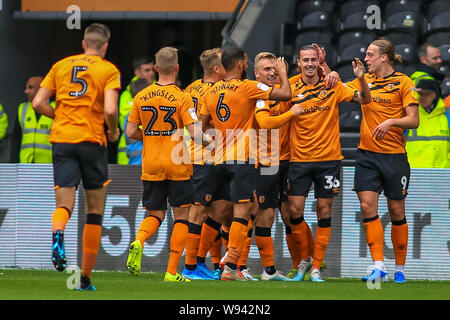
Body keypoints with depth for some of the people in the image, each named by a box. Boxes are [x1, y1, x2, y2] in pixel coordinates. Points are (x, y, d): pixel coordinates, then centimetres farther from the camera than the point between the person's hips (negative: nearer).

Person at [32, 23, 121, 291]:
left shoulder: (61, 66, 12)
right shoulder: (109, 70, 1)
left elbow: (39, 103, 7)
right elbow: (110, 109, -13)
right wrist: (113, 131, 6)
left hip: (62, 139, 3)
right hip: (92, 140, -3)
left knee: (64, 204, 0)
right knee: (95, 210, 9)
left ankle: (58, 233, -38)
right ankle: (86, 277, 9)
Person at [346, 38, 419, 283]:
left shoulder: (403, 82, -4)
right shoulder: (365, 80, 10)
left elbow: (414, 120, -8)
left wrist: (391, 121, -25)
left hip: (394, 155, -4)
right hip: (367, 154, 4)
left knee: (396, 211, 4)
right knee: (367, 206, -10)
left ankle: (400, 269, 15)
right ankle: (378, 266, -12)